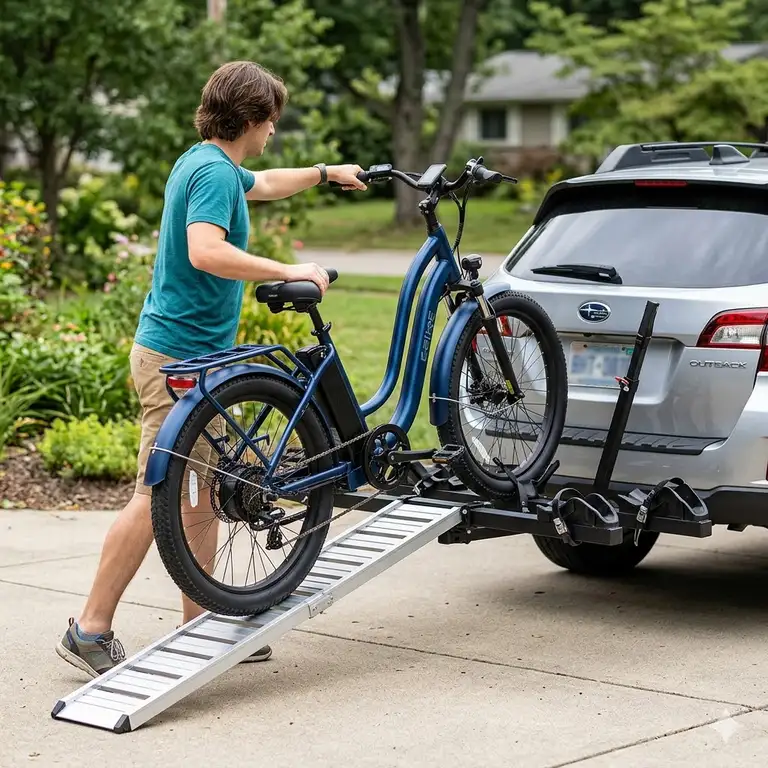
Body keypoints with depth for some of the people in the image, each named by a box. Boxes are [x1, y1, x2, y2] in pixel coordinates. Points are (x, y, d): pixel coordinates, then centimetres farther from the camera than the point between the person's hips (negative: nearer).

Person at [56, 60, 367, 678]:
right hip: (181, 355, -11)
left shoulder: (206, 163, 16)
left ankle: (199, 627, 20)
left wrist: (325, 173, 46)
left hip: (186, 351, 11)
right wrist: (289, 273, -28)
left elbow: (263, 184, 38)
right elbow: (206, 252, -33)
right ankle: (91, 631, -3)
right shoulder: (213, 172, -16)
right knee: (157, 498, -9)